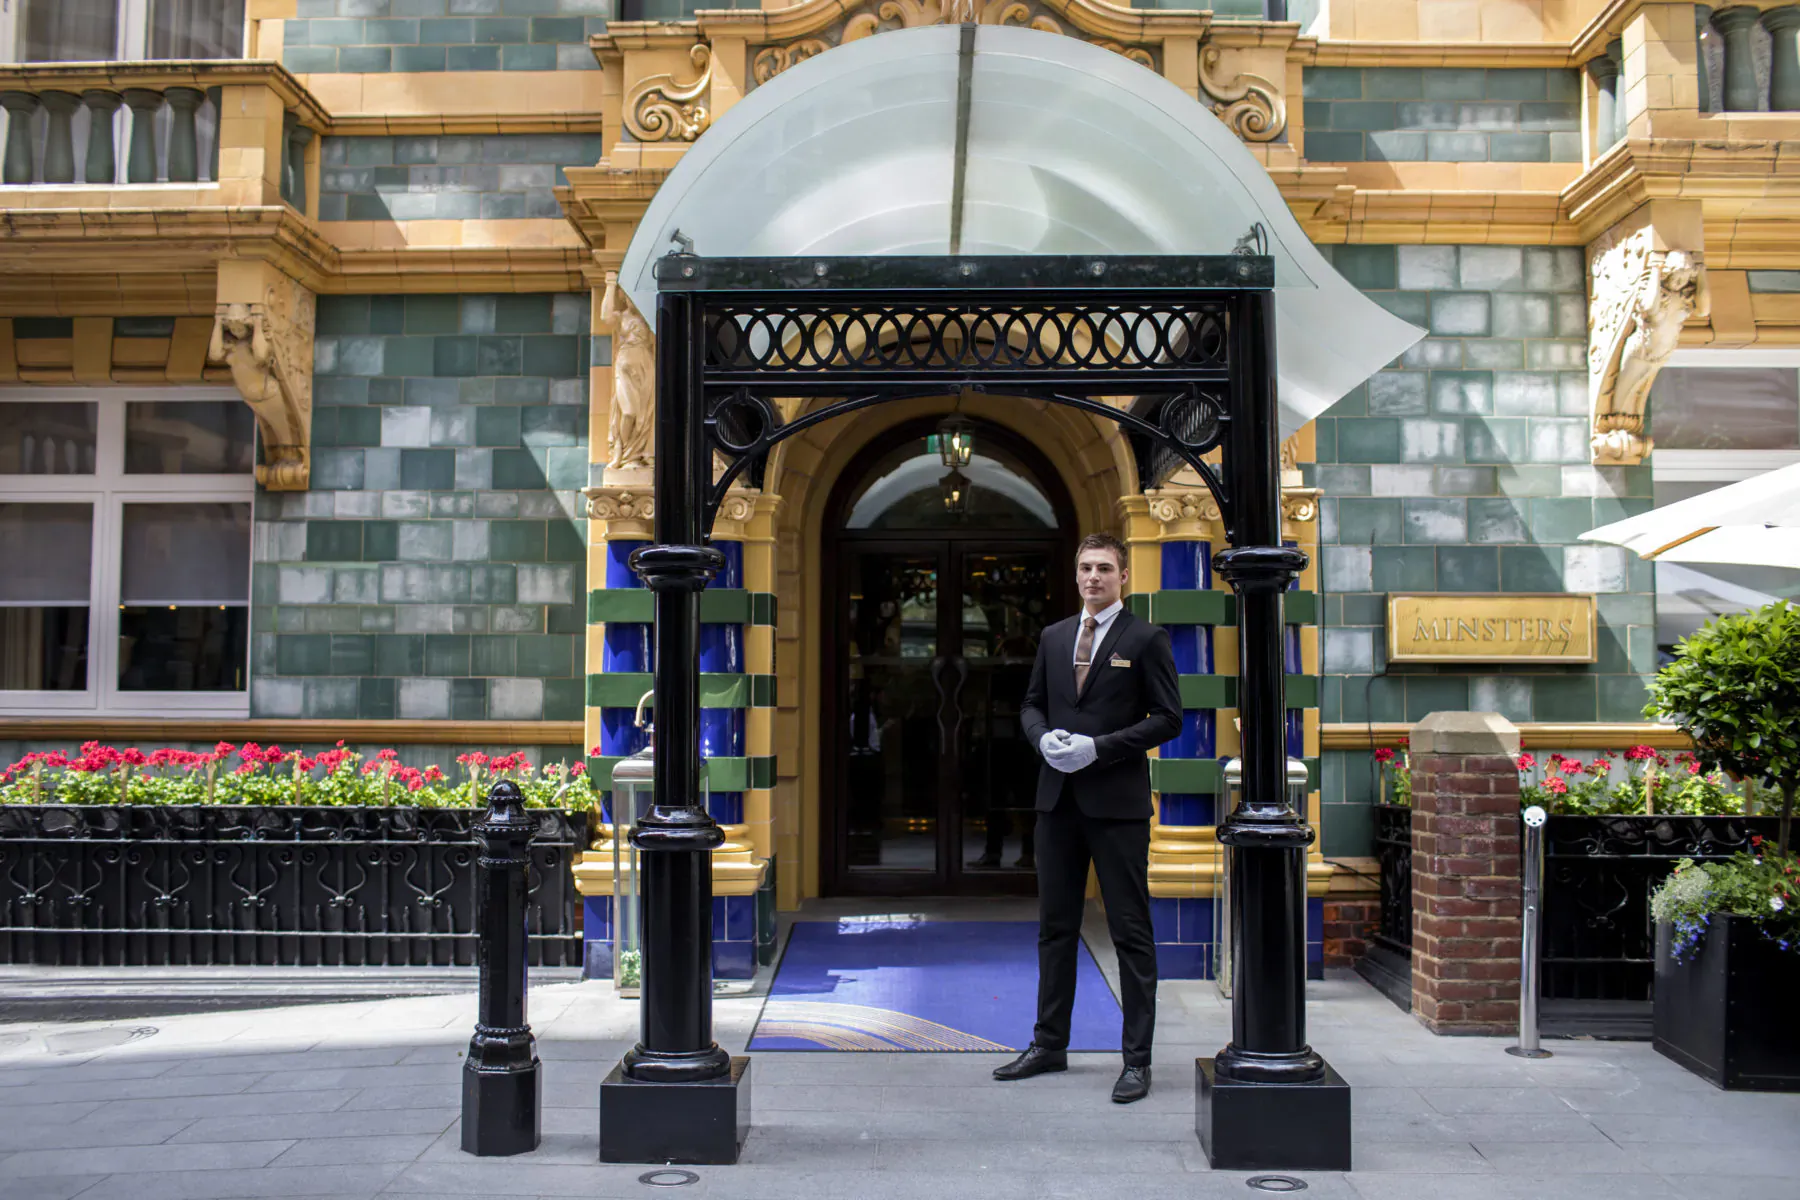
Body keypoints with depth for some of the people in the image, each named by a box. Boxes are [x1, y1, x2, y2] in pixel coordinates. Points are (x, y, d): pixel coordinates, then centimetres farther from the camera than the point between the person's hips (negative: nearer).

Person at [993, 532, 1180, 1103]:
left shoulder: (1146, 639, -2)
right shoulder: (1054, 637, 14)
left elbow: (1167, 718, -6)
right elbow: (1032, 704, 19)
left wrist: (1098, 747, -15)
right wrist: (1044, 737, -4)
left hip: (1118, 801, -5)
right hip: (1058, 798, 5)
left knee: (1131, 931, 0)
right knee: (1055, 926, 13)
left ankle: (1137, 1059, 8)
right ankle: (1049, 1044, 24)